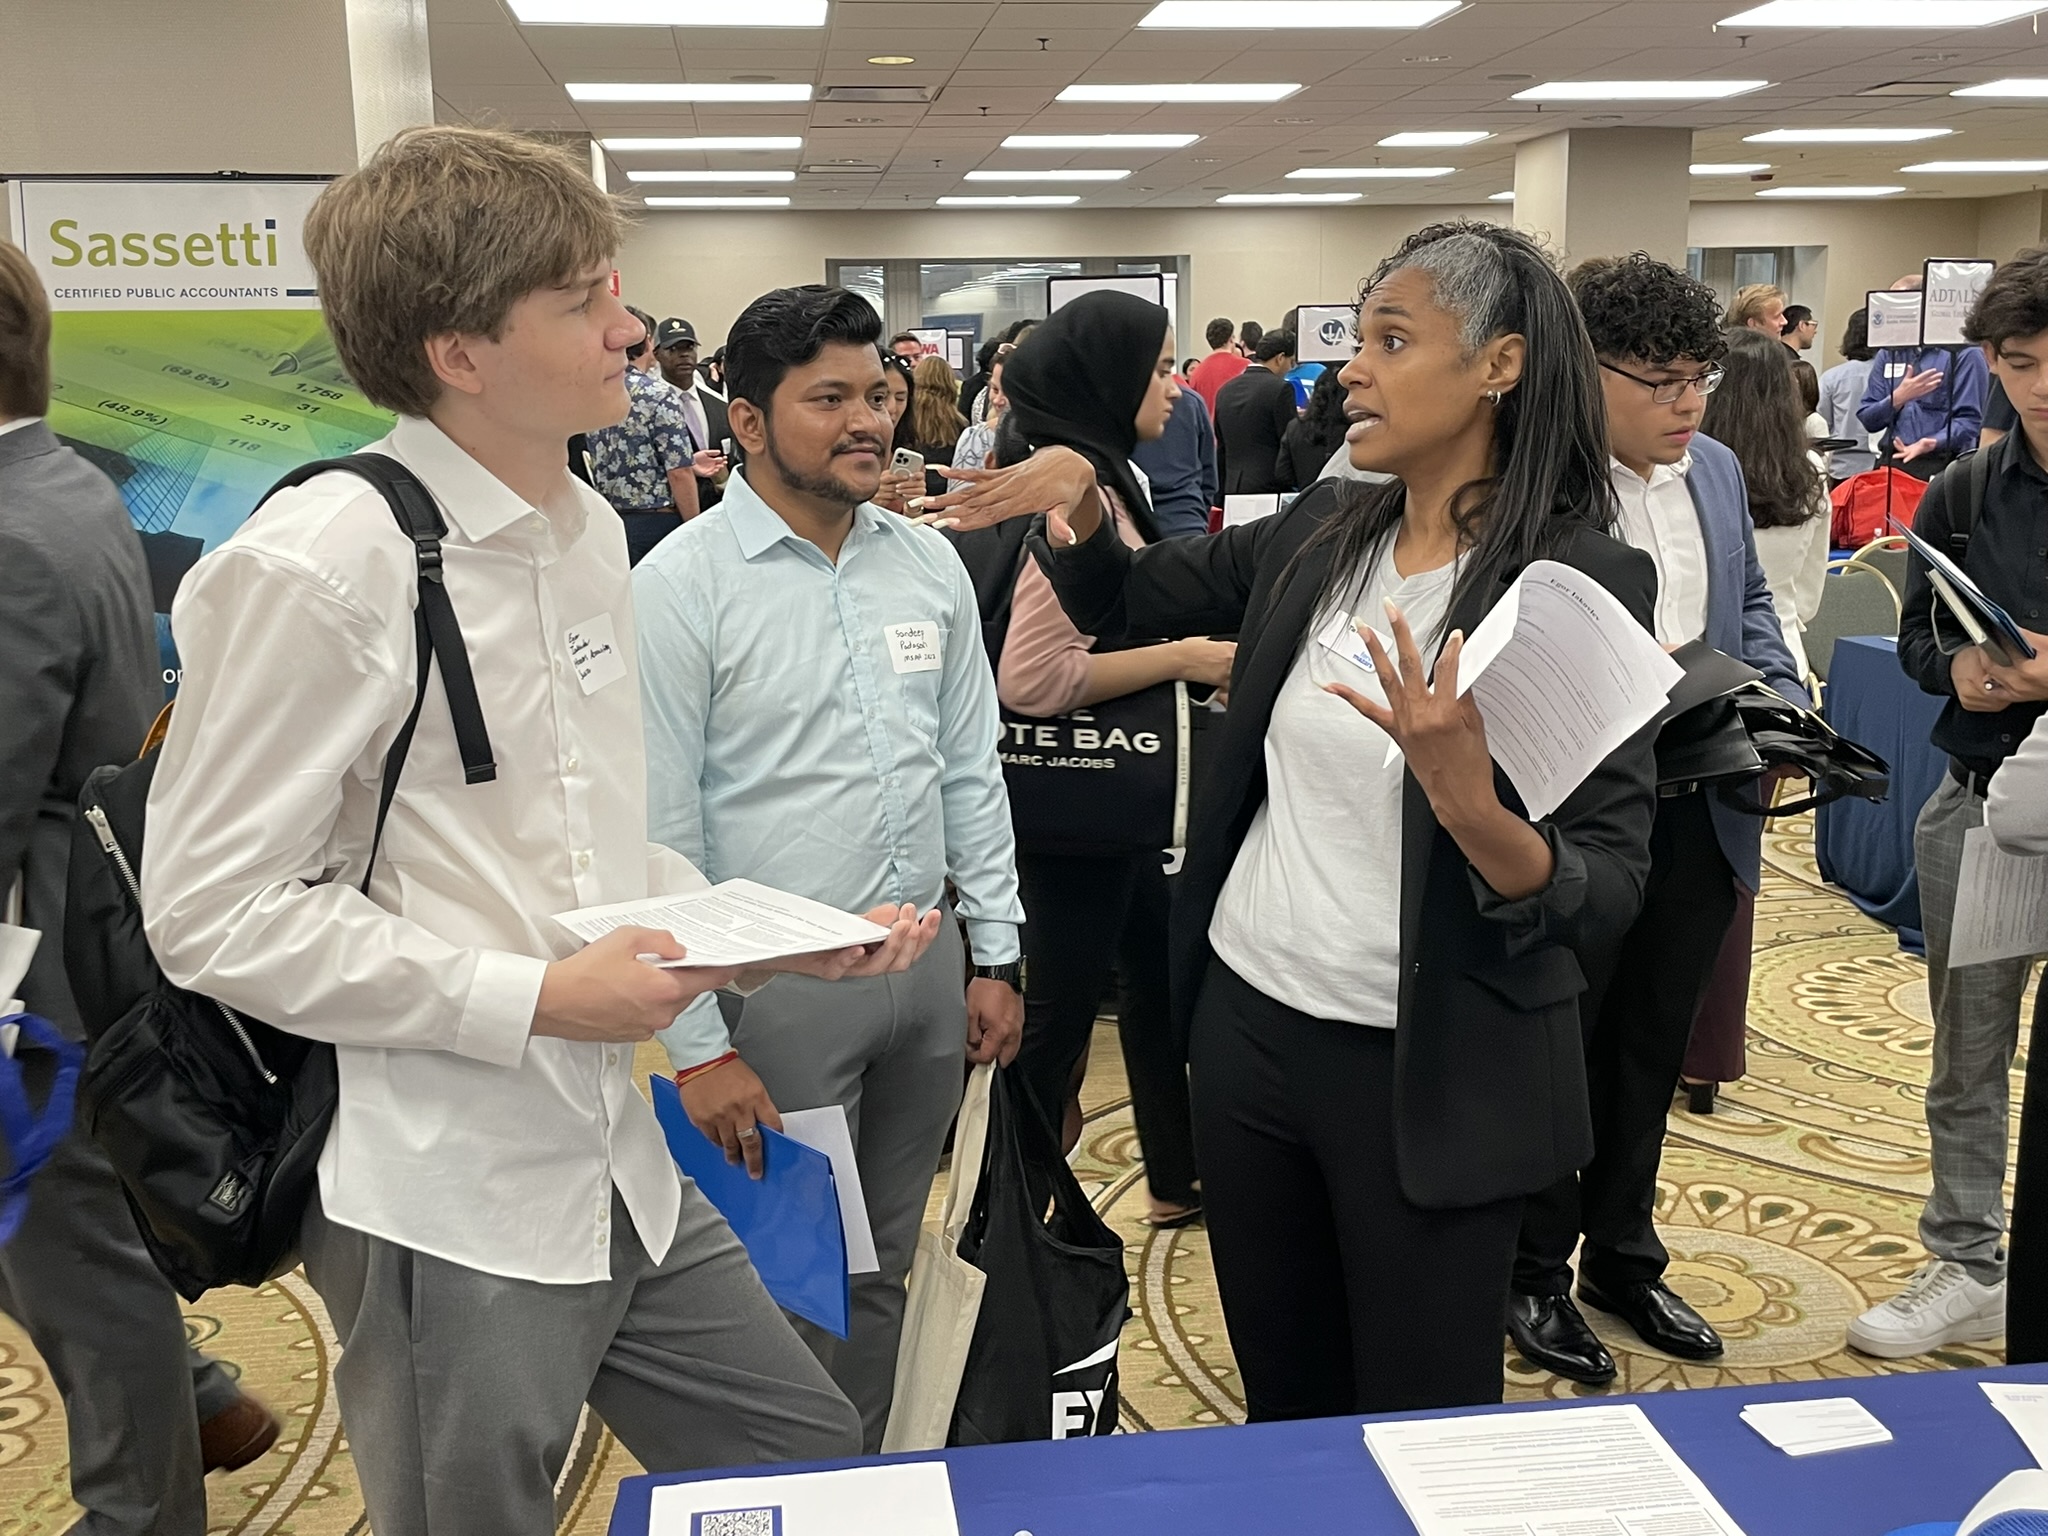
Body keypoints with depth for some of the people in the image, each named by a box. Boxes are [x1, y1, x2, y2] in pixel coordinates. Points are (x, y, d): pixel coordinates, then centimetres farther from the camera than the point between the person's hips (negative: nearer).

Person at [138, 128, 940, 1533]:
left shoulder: (591, 528, 8)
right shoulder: (319, 566, -17)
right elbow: (215, 911, -17)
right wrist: (534, 1000, -19)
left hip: (623, 1166, 8)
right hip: (449, 1208, -7)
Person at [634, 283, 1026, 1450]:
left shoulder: (931, 562, 5)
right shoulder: (684, 585, -11)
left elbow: (974, 770, 10)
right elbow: (658, 829, -12)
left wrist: (996, 955, 9)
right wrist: (698, 1045, -12)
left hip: (926, 965, 5)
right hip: (781, 987, -5)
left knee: (883, 1268, 19)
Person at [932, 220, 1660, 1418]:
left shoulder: (1587, 581, -15)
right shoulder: (1323, 534, 2)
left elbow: (1610, 891, -18)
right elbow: (1131, 602, 16)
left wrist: (1472, 810, -37)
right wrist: (1081, 502, -4)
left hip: (1430, 1079, -5)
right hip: (1248, 1026, 5)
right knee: (1283, 1400, 22)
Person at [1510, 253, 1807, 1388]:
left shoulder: (1716, 470, 7)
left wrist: (1780, 708, 2)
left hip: (1699, 817, 7)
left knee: (1651, 1050, 19)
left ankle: (1624, 1258, 38)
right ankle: (1535, 1275, 29)